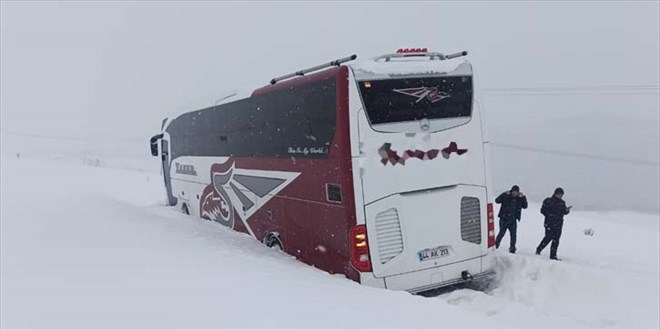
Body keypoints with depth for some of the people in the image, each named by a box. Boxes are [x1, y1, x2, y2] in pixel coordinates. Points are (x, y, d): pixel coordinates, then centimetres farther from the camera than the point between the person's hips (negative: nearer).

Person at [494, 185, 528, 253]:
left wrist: (523, 197, -6)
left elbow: (525, 206, 4)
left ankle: (512, 249, 16)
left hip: (513, 220, 4)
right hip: (504, 219, -4)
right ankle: (495, 245, 7)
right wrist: (504, 194, -24)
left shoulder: (519, 199, 8)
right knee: (502, 233, -7)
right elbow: (497, 201, -15)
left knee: (513, 234, 4)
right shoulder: (506, 196, -5)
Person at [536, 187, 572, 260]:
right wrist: (550, 215, -18)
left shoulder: (562, 202, 13)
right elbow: (543, 210, -7)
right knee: (548, 237, -13)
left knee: (556, 239, 5)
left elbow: (564, 212, 14)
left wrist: (567, 210, -8)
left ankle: (553, 256, 10)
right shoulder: (548, 201, -5)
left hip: (558, 224, 6)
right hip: (549, 223, -6)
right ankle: (538, 250, 7)